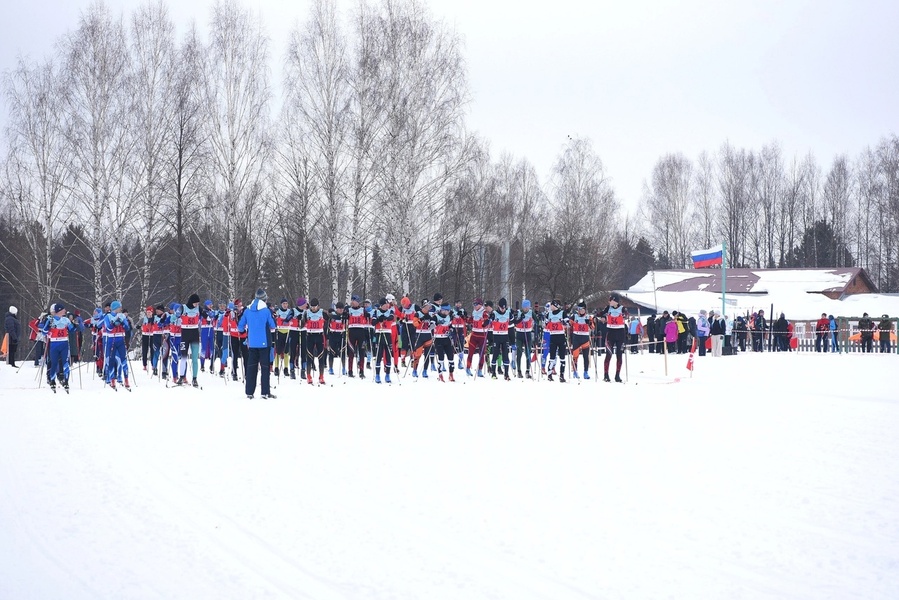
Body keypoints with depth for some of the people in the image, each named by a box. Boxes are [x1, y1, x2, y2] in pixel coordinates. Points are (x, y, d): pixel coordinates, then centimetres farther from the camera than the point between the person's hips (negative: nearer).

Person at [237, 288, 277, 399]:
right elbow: (272, 326, -4)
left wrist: (244, 331, 29)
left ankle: (249, 392, 9)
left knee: (251, 366, 10)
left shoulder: (247, 311, 1)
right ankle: (265, 392, -1)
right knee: (265, 366, 2)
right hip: (264, 343, -3)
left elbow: (240, 326, 7)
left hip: (252, 343, 3)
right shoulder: (266, 310, -10)